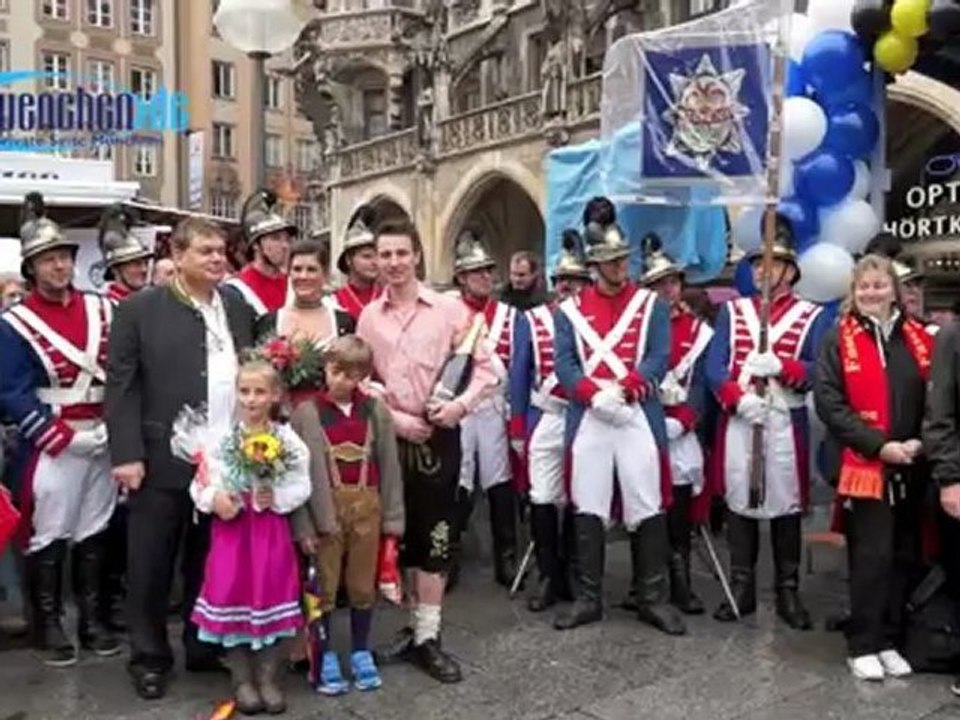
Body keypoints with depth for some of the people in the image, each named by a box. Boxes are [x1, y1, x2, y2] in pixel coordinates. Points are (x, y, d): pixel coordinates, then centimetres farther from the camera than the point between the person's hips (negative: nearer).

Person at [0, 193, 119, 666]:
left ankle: (92, 621, 27)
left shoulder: (101, 310, 5)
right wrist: (69, 436, -16)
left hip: (104, 441, 4)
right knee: (49, 537, 6)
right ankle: (48, 627, 21)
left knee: (95, 533, 14)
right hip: (51, 446, -4)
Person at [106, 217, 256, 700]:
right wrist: (127, 454, -12)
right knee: (151, 565, 8)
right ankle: (149, 658, 24)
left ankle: (204, 648, 30)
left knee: (212, 561, 15)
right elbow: (121, 385, -5)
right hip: (163, 461, -3)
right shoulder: (139, 309, -2)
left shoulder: (239, 309, 11)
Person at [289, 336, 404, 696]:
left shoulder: (376, 411, 0)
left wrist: (393, 517, 1)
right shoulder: (307, 413, -7)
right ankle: (325, 657, 22)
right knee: (324, 587, 8)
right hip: (325, 511, -2)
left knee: (363, 586, 14)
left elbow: (389, 466, 2)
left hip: (367, 508, 2)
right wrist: (303, 525, -12)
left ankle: (361, 652, 30)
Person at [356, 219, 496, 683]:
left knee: (433, 536, 1)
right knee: (400, 534, 12)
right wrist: (394, 417, -8)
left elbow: (484, 368, -2)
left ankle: (427, 637, 11)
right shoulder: (369, 316, 6)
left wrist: (461, 404, -18)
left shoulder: (449, 308, -2)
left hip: (438, 435, -3)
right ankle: (417, 623, 27)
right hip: (390, 437, 3)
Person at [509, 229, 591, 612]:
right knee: (543, 500, -1)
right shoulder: (530, 320, 5)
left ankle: (569, 574, 21)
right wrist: (517, 429, 0)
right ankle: (548, 577, 11)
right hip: (545, 419, 0)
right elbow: (518, 376, 4)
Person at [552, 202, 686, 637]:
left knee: (647, 509, 3)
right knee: (587, 510, 5)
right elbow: (563, 364, 0)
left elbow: (658, 360, -4)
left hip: (638, 418, -1)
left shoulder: (652, 305, 7)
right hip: (588, 421, 1)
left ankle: (653, 599, 15)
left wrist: (621, 391, -19)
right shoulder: (570, 310, 8)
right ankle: (588, 598, 17)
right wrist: (595, 394, -18)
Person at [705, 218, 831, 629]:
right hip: (738, 419, 2)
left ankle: (788, 593, 15)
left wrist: (780, 367, -23)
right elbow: (713, 366, 0)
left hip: (786, 422, -2)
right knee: (739, 503, 6)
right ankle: (741, 589, 16)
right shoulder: (731, 311, 12)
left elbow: (820, 372, -6)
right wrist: (739, 397, -17)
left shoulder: (813, 317, 5)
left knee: (786, 505, 4)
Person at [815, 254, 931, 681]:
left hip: (912, 468, 4)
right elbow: (829, 403, -8)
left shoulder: (918, 339, 10)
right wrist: (879, 445, -15)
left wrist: (920, 443, -8)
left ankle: (889, 640, 22)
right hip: (865, 467, -4)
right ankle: (863, 645, 8)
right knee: (871, 556, -4)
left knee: (905, 556, 9)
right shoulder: (838, 340, -1)